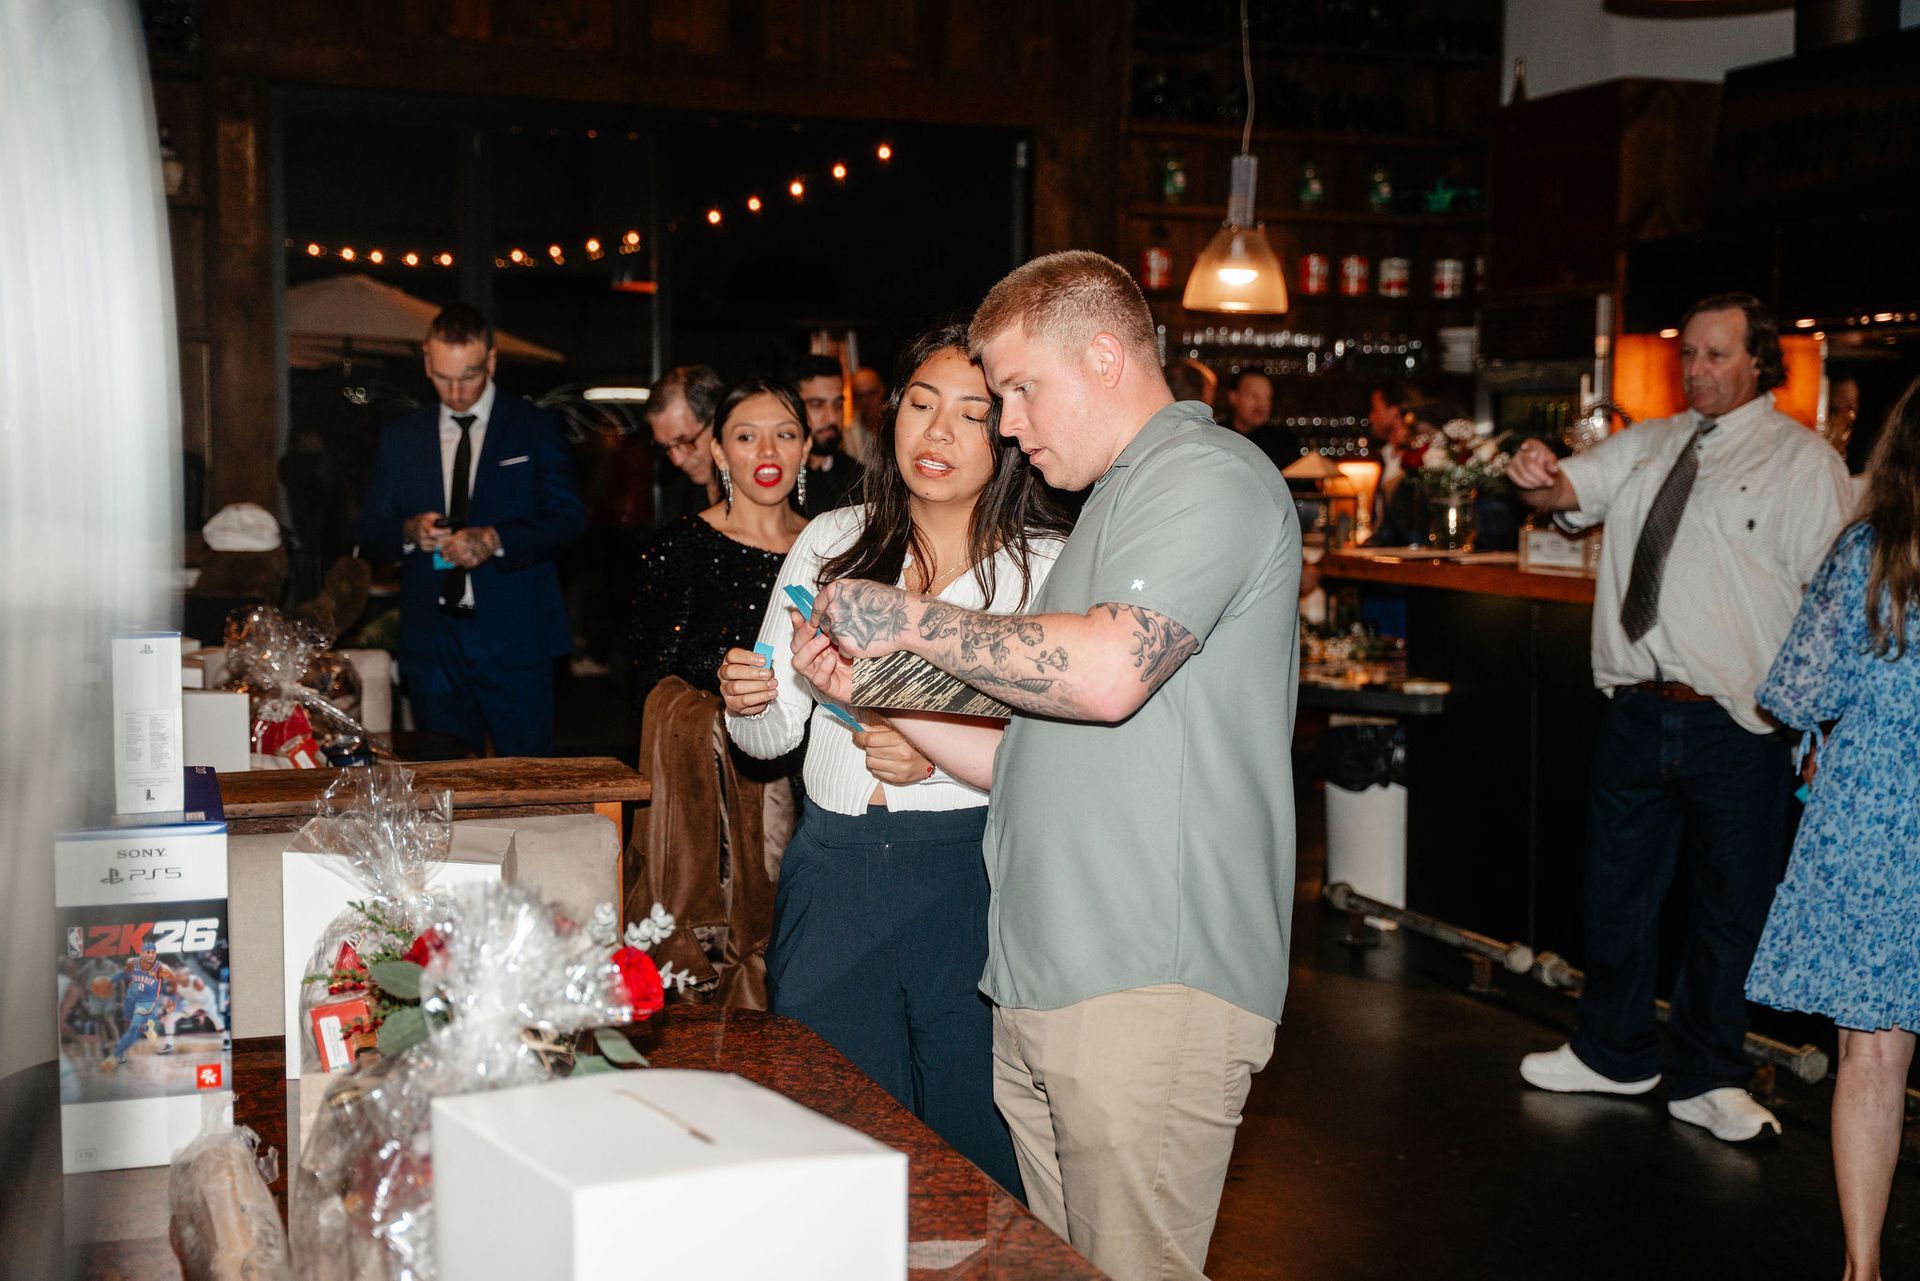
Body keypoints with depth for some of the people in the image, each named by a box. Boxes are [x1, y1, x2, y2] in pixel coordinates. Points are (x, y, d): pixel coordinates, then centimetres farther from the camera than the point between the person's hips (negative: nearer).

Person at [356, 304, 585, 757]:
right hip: (432, 641, 3)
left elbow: (569, 520, -6)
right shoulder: (399, 437, 12)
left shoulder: (537, 428, 3)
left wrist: (495, 540, -21)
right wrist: (410, 532, -12)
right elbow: (369, 534, 11)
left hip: (515, 638, -3)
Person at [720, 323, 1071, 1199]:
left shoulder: (1049, 567, -4)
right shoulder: (832, 543, 8)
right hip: (833, 870, 4)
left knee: (972, 1145, 6)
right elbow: (776, 732, 10)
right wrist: (747, 701, -11)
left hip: (974, 877, -3)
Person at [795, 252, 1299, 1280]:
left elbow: (1108, 672, -23)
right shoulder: (1111, 507, 24)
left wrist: (911, 619, -11)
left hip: (1150, 989, -9)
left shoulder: (1211, 476, -5)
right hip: (1043, 988, 9)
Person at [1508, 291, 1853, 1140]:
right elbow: (1565, 492, 8)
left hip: (1736, 726, -4)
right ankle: (1614, 1055, 34)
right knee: (1617, 892, 15)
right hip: (1637, 713, 5)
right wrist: (1537, 475, -18)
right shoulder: (1645, 446, 13)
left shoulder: (1803, 460, -3)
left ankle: (1707, 1080, 24)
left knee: (1730, 907, 7)